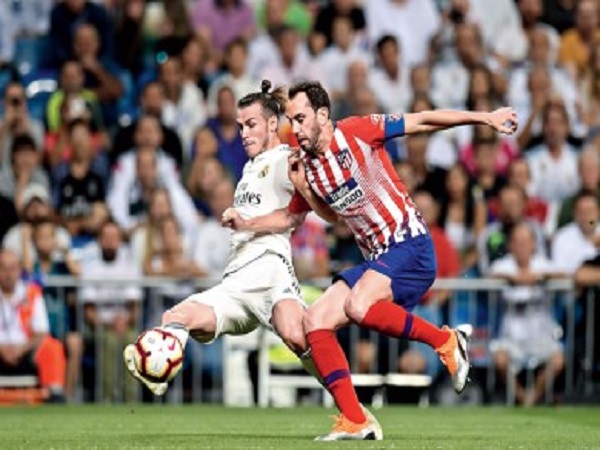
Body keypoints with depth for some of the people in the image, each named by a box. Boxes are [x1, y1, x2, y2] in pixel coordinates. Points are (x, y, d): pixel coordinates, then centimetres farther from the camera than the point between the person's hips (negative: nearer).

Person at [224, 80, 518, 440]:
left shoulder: (356, 133, -9)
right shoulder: (306, 167, 9)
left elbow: (422, 122, -6)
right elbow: (291, 217, 26)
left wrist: (485, 118, -8)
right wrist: (245, 224, 10)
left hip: (410, 246, -8)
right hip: (377, 259, 8)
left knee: (358, 307, -31)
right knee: (315, 321, -3)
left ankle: (447, 341, -13)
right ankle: (355, 421, -3)